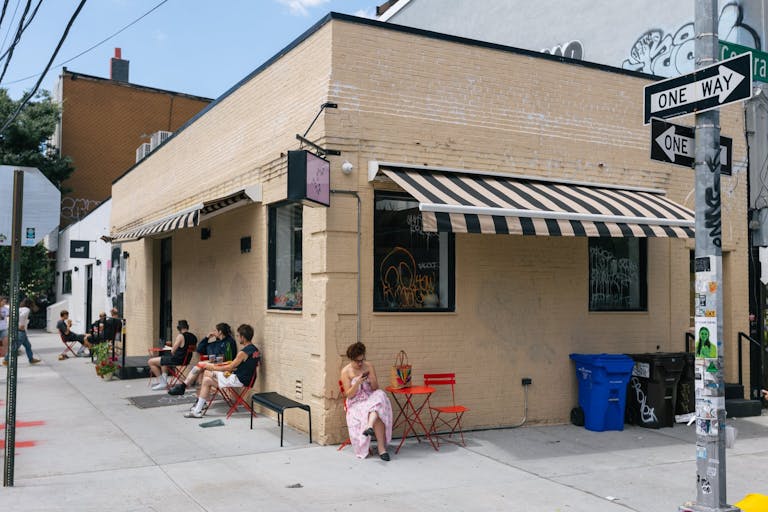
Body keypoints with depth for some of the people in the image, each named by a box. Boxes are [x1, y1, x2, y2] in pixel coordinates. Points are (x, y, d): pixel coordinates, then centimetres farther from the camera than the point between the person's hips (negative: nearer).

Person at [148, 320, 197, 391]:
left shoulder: (180, 336, -18)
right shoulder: (194, 337, 4)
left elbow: (173, 351, -16)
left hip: (177, 360, -9)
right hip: (186, 360, 9)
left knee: (150, 362, 0)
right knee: (164, 359, 35)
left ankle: (162, 383, 4)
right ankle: (164, 381, 28)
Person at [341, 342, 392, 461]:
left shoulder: (369, 366, 5)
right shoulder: (345, 371, -3)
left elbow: (375, 388, 4)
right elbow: (349, 395, -7)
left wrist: (372, 379, -18)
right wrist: (358, 382, -23)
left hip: (371, 398, 3)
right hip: (356, 403, -3)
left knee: (380, 396, -36)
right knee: (377, 415, -33)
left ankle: (370, 426, -51)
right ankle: (381, 448, -32)